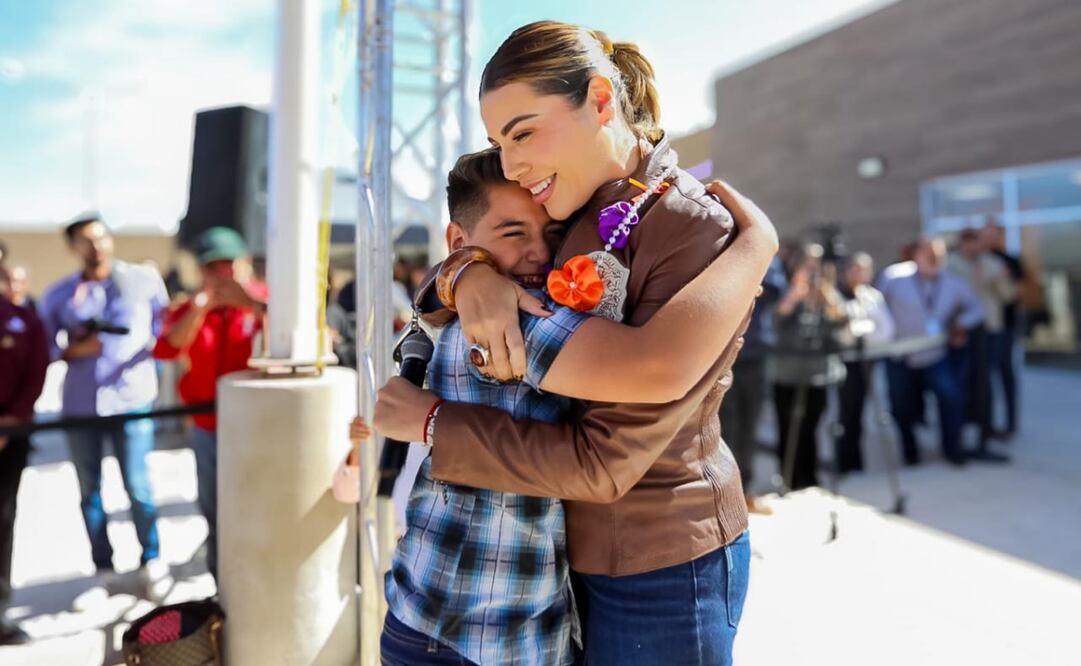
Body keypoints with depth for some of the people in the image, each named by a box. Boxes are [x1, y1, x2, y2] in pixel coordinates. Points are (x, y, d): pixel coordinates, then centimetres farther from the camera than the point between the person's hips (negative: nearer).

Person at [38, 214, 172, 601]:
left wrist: (150, 345, -10)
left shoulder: (145, 279, 2)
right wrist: (75, 350, -11)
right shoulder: (58, 295, 6)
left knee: (138, 487, 1)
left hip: (132, 399, -2)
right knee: (89, 491, 10)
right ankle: (103, 570, 23)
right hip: (79, 404, 3)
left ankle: (152, 562, 19)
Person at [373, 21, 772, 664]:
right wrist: (468, 273, -17)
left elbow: (603, 462, -26)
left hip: (660, 569, -7)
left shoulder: (699, 237, -23)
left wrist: (430, 420, -18)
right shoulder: (582, 212, -2)